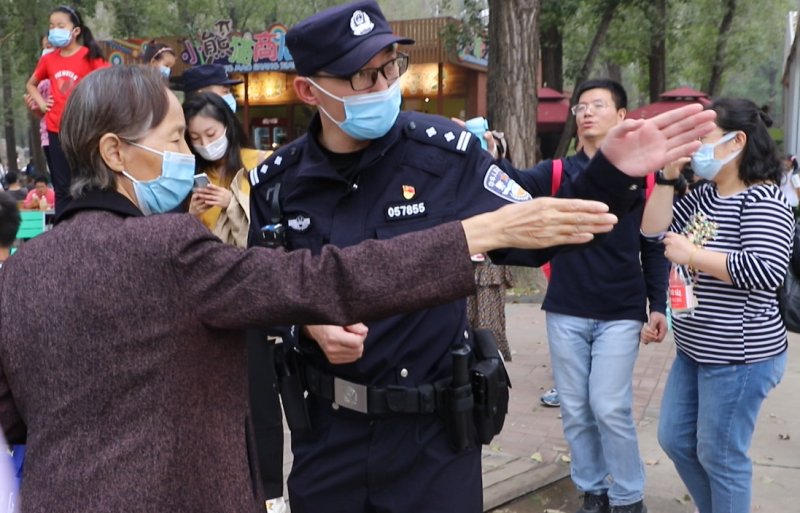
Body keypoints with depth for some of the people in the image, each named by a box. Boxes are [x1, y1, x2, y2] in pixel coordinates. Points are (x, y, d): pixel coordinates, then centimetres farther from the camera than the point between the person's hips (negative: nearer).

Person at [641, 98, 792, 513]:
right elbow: (653, 231, 8)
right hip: (694, 351, 9)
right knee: (675, 439, 18)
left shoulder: (762, 200, -17)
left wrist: (692, 255, -23)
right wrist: (668, 177, -1)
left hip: (739, 355, -9)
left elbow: (767, 270, -30)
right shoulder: (703, 196, 9)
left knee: (719, 455, 4)